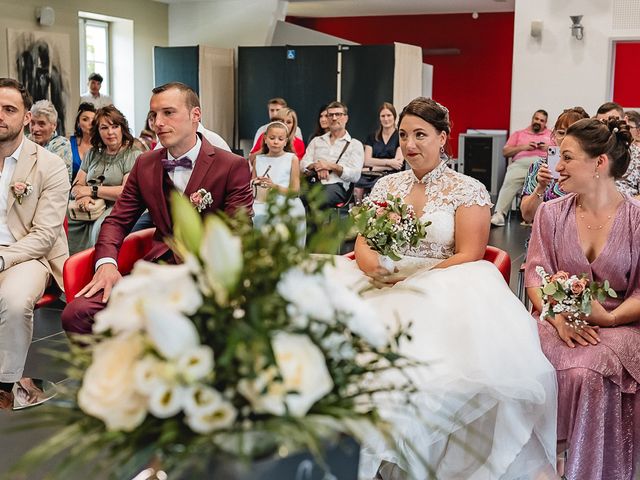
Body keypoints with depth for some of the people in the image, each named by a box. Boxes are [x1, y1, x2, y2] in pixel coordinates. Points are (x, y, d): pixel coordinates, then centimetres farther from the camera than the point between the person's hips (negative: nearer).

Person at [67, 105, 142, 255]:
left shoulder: (133, 155, 3)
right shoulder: (93, 153, 22)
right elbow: (76, 187, 16)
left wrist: (92, 190, -6)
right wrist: (83, 197, -9)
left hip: (115, 209, -5)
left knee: (99, 228, -37)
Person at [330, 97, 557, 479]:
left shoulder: (468, 190, 4)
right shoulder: (387, 185, 17)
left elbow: (469, 256, -5)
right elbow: (363, 244, 11)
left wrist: (417, 277, -18)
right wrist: (373, 263, -13)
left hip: (442, 290, -4)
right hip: (386, 289, 4)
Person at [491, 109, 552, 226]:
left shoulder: (551, 134, 31)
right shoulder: (519, 134, 32)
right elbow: (505, 152, 20)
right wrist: (523, 147, 5)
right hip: (520, 163, 0)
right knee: (510, 181, -33)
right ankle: (499, 214, -43)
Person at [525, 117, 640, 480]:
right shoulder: (551, 213, 8)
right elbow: (536, 276, 3)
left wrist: (609, 317, -19)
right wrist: (560, 318, -14)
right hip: (557, 320, 2)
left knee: (588, 373, -33)